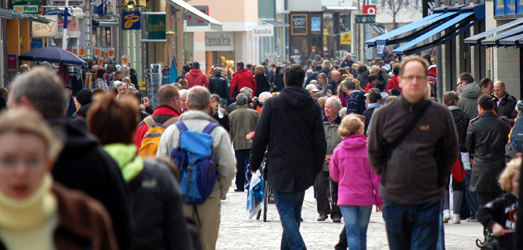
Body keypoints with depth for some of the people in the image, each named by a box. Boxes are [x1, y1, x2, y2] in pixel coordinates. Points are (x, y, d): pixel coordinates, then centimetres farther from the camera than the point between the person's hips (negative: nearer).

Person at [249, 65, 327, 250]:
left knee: (286, 212, -6)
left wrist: (254, 164, 5)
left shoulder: (273, 103, -6)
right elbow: (320, 141, 5)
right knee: (294, 212, 16)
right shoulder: (313, 106, 3)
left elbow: (260, 136, -4)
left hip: (280, 168, -4)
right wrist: (316, 168, 14)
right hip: (304, 171, 4)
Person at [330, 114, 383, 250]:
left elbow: (334, 175, 10)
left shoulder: (338, 151, -3)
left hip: (346, 197, 0)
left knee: (352, 234, -4)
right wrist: (379, 198, 4)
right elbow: (375, 176, -4)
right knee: (362, 234, 13)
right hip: (365, 197, 0)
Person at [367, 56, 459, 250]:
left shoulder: (441, 115, -2)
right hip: (394, 199, 2)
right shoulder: (383, 115, 0)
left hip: (428, 201, -2)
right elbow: (374, 152, 12)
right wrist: (386, 179, 7)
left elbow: (450, 153, 10)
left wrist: (439, 181, 6)